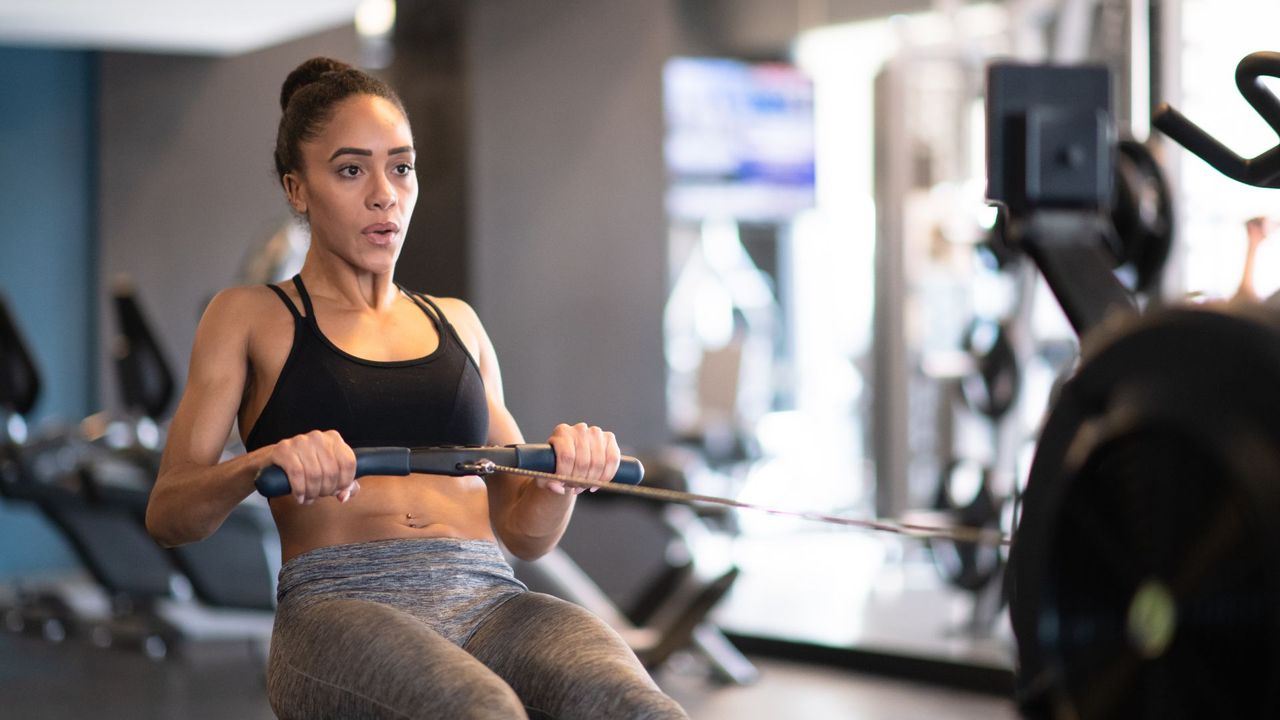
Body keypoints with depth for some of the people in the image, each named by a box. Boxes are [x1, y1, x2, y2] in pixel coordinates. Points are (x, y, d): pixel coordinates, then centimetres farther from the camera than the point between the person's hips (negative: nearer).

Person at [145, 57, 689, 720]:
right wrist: (260, 464, -17)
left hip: (491, 603, 3)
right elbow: (168, 514, 5)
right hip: (341, 610, -3)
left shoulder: (457, 323, 26)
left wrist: (564, 474, -1)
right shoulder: (250, 318, 15)